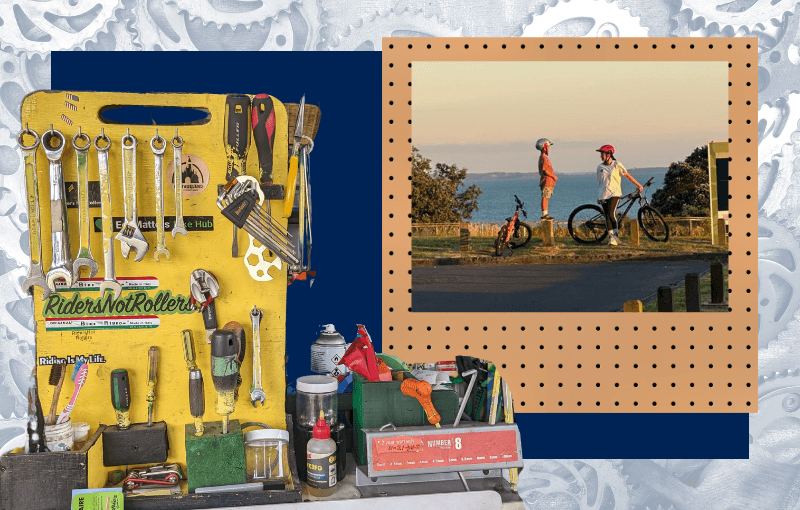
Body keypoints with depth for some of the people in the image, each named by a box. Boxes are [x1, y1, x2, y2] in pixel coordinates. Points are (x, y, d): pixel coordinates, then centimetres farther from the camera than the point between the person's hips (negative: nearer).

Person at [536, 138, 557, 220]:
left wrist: (553, 178, 20)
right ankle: (544, 214, -10)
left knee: (546, 198, 12)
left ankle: (545, 214, 15)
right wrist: (553, 176, -15)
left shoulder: (545, 157, 19)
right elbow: (544, 170, -21)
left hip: (549, 182, 10)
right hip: (546, 181, -10)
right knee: (545, 198, -9)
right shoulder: (543, 158, -14)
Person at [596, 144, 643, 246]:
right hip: (603, 195, 4)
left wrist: (638, 185, 6)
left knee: (611, 214, -21)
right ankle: (611, 237, 10)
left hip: (614, 194, -4)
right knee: (607, 217, 2)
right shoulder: (600, 167, 11)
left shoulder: (617, 165, -1)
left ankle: (616, 236, -12)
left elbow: (627, 175, 4)